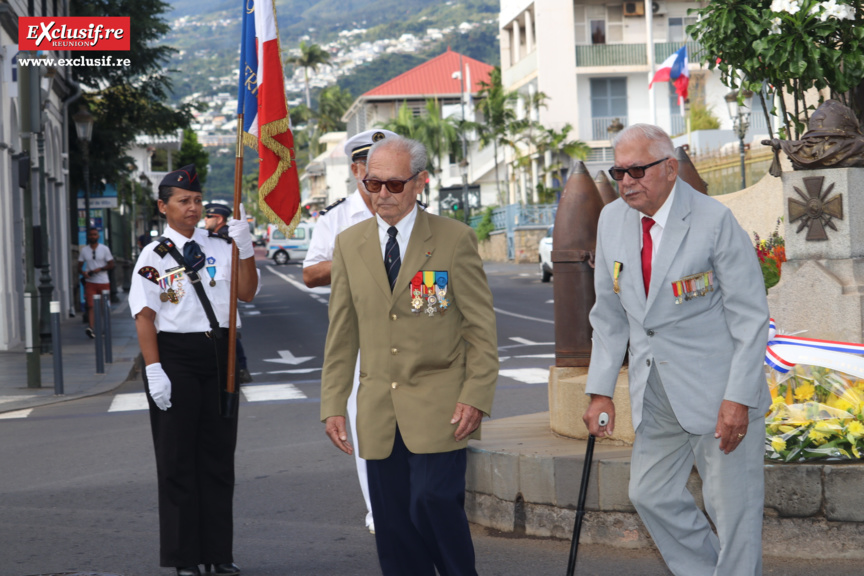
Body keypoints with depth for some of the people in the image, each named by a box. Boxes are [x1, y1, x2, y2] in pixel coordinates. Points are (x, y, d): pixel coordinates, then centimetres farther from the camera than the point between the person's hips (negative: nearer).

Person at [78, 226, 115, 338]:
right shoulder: (83, 250, 8)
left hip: (103, 282, 0)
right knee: (91, 305, -14)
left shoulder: (104, 249, 4)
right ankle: (91, 328, -26)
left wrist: (100, 269, -14)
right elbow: (80, 266, 10)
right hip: (90, 282, 0)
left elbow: (111, 265, 2)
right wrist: (83, 272, -13)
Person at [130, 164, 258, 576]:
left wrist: (245, 247, -8)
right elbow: (144, 316, -7)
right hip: (174, 353, -4)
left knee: (218, 453, 8)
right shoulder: (154, 255, -2)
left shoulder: (219, 246, 9)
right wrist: (154, 369, -15)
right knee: (178, 457, 1)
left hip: (220, 353, 4)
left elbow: (246, 293, 3)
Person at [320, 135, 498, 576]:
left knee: (432, 501, -18)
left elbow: (481, 327, 0)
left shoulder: (454, 238, 1)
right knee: (392, 523, 3)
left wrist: (475, 396, -10)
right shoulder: (349, 244, 10)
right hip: (379, 411, 4)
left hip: (437, 406, -3)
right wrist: (333, 404, 7)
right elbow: (341, 333, 13)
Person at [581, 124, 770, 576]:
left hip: (717, 390, -6)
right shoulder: (612, 220, 4)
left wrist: (738, 398, -18)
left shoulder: (714, 220, -14)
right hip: (655, 394, 6)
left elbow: (750, 317, -12)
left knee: (732, 506, -2)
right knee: (650, 494, 11)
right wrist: (601, 390, 5)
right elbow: (609, 314, 12)